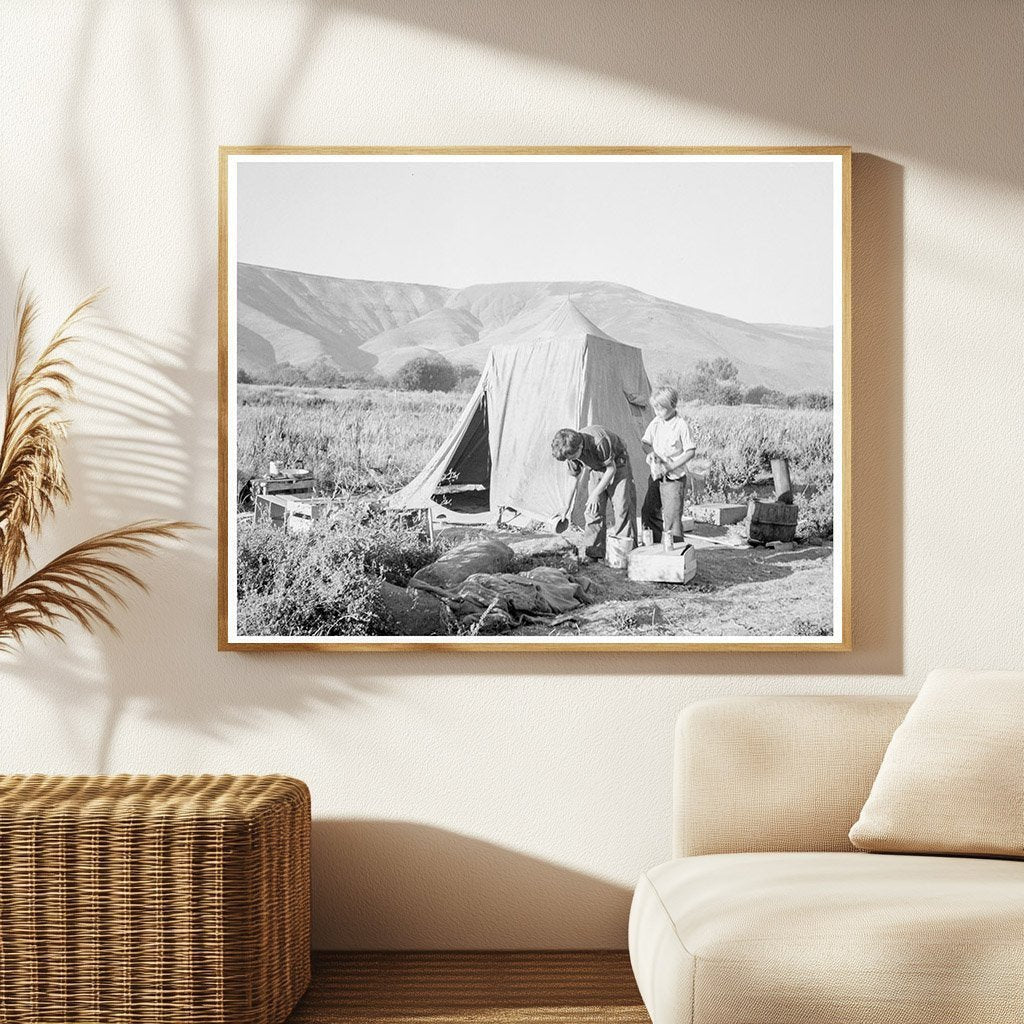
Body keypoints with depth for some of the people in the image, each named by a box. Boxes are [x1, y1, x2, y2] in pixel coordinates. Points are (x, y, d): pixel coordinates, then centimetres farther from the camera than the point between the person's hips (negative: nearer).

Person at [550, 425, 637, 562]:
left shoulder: (599, 442, -39)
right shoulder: (571, 451, -19)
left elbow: (611, 469, -25)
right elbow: (574, 477, -3)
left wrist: (596, 494, -22)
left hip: (617, 465, -5)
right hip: (597, 468, 5)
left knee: (621, 506, -12)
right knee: (593, 510, -5)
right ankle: (593, 553, -2)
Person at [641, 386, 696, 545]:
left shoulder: (681, 425, -11)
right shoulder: (655, 422, 5)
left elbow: (691, 451, -9)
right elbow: (645, 442, 11)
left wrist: (672, 465, -17)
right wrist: (650, 453, -12)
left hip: (674, 478, -6)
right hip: (656, 475, 6)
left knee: (672, 515, -9)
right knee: (649, 513, 9)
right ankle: (654, 546, 20)